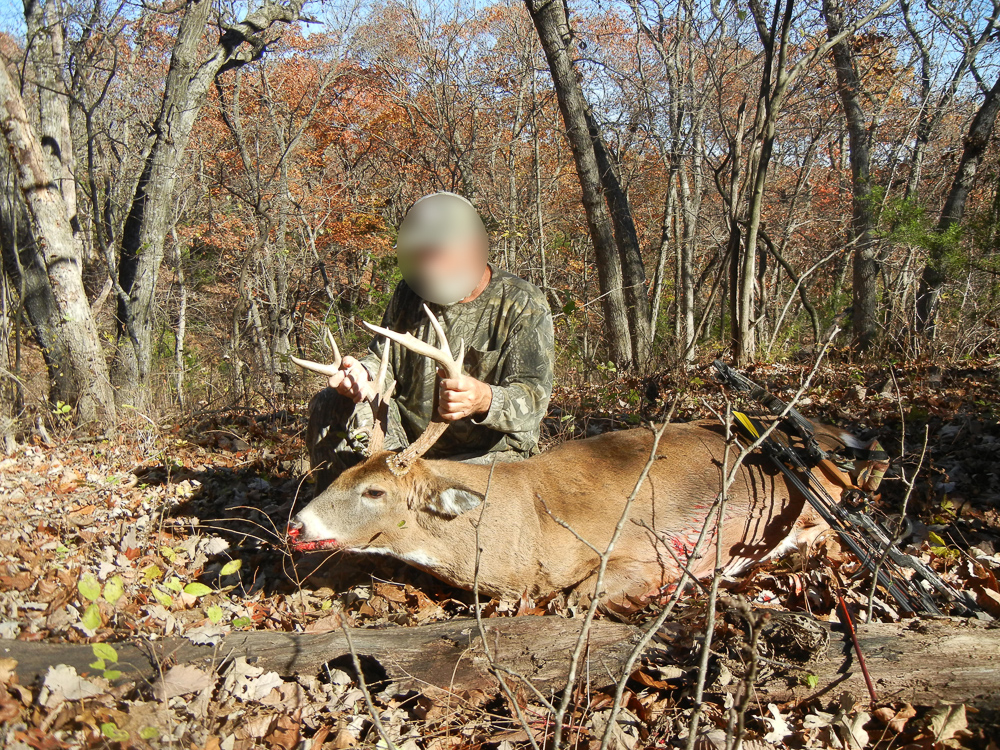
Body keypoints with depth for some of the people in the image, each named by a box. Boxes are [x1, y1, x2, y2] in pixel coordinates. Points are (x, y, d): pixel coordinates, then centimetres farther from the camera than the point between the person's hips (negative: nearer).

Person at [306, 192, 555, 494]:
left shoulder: (525, 305, -14)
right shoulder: (409, 293, 3)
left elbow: (533, 398, -23)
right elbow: (384, 358, 9)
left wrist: (485, 399, -47)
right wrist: (362, 374, -17)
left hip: (489, 453, -5)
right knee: (330, 404, -12)